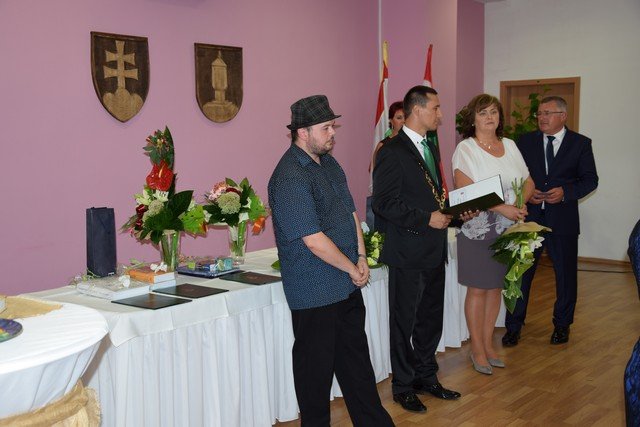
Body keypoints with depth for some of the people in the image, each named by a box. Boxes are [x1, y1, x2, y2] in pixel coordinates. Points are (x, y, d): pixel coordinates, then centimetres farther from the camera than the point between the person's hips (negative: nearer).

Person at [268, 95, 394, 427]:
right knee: (316, 366, 6)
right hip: (316, 293, -9)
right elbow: (314, 240, -23)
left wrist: (361, 257, 2)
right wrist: (352, 269, -12)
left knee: (356, 360, 19)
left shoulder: (328, 162, 10)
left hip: (347, 286, 9)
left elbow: (350, 210, 14)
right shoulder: (290, 178, -21)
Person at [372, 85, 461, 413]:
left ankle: (426, 377, 33)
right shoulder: (392, 152, -15)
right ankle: (403, 386, 21)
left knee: (431, 319, 18)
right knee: (404, 322, 6)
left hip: (434, 251, 8)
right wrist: (427, 219, -21)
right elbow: (384, 203, -19)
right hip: (408, 253, -8)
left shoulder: (430, 148, 13)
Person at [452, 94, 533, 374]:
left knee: (496, 287, 12)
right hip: (478, 230, -5)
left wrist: (520, 203, -10)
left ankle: (488, 344, 26)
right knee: (477, 289, 2)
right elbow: (466, 190, -18)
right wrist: (503, 208, -25)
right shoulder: (465, 149, -7)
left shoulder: (509, 145, 11)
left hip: (508, 229, 5)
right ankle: (477, 350, 15)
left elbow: (528, 182, 12)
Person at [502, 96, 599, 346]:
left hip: (563, 219, 0)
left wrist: (565, 192, -15)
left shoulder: (580, 143, 1)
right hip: (528, 216, 1)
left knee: (565, 274, 11)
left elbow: (590, 180, 0)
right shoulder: (525, 141, 5)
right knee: (520, 273, 4)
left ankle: (562, 325, 29)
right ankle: (513, 327, 15)